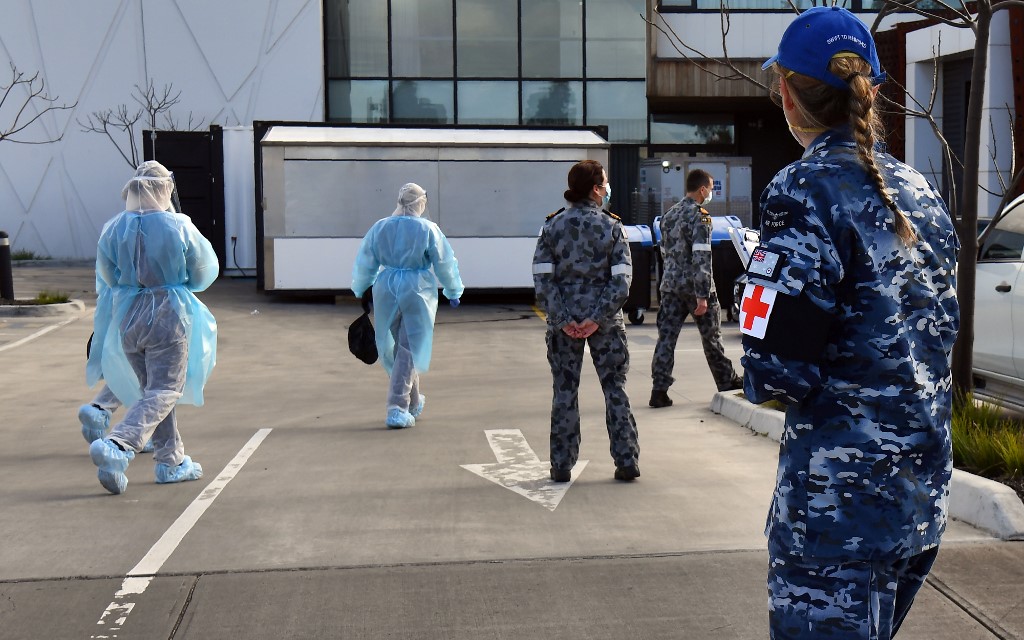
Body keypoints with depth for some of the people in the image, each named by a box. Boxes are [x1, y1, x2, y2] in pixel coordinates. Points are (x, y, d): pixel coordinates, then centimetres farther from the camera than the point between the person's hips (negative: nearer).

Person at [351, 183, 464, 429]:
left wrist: (360, 291, 23)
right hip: (417, 291, -4)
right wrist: (453, 292, 15)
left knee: (397, 347, 18)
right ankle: (398, 409, -7)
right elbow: (445, 265, -1)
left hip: (386, 291, 4)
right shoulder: (429, 229, -6)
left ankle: (414, 402, 32)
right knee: (408, 350, 0)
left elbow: (364, 263, 8)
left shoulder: (380, 227, 3)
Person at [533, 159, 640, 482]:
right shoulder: (611, 226, -2)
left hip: (564, 321, 1)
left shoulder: (552, 226, 1)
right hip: (605, 321, -1)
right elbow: (622, 278, -10)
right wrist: (598, 318, -12)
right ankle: (627, 462, 10)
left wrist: (563, 319, -8)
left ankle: (562, 466, 10)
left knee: (564, 391, 8)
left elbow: (542, 278, -6)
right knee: (615, 389, 8)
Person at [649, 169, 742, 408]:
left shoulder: (669, 214, 11)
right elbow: (701, 258, -19)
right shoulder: (700, 216, -13)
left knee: (666, 337, 2)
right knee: (711, 336, 10)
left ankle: (659, 391, -3)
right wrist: (702, 296, -21)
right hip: (694, 286, -6)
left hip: (670, 285, 6)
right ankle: (727, 382, 26)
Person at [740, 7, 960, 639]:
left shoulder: (806, 189, -15)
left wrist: (764, 380, 0)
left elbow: (776, 370, -21)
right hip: (926, 486, 8)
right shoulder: (923, 194, 9)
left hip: (841, 494, -8)